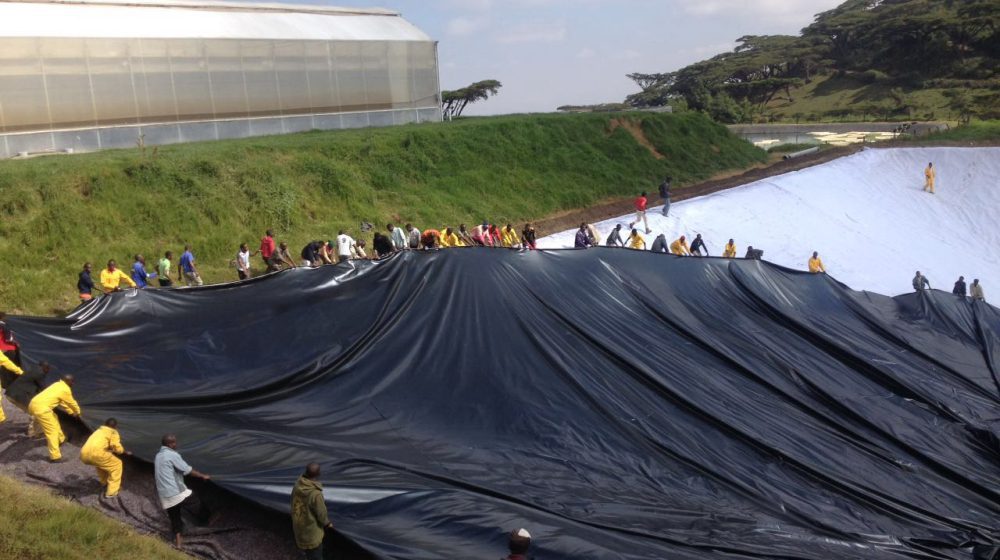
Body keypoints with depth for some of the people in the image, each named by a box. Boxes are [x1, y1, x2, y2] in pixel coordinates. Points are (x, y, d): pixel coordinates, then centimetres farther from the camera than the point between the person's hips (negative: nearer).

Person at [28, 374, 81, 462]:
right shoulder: (65, 389, -3)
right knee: (52, 431, -5)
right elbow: (72, 403, 10)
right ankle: (55, 457, -6)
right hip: (41, 408, -10)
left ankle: (60, 439, 47)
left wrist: (71, 412, 42)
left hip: (34, 404, 10)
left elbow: (62, 402, 34)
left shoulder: (57, 385, 22)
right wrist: (77, 412, 29)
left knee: (54, 418, 30)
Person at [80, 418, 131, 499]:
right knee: (117, 464, 10)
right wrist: (125, 452, 22)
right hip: (95, 454, -8)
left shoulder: (99, 430, 34)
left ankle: (104, 482, 49)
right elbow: (117, 448, 4)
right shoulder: (113, 432, 13)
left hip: (83, 455, 8)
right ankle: (112, 491, 6)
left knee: (102, 462, 37)